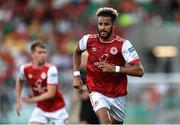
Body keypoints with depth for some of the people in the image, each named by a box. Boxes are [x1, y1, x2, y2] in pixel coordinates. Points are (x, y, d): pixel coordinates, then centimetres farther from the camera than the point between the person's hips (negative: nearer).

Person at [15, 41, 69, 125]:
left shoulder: (51, 69, -22)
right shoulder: (25, 69, -9)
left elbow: (51, 93, -26)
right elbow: (19, 82, 15)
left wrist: (32, 100, -31)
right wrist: (18, 101, 11)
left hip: (57, 109, -3)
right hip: (41, 108, 3)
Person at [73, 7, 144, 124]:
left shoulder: (123, 44, -14)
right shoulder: (88, 40, -5)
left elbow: (139, 71, -20)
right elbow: (77, 52, 20)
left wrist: (115, 68, -29)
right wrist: (76, 75, 9)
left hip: (118, 95, 1)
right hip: (97, 92, -1)